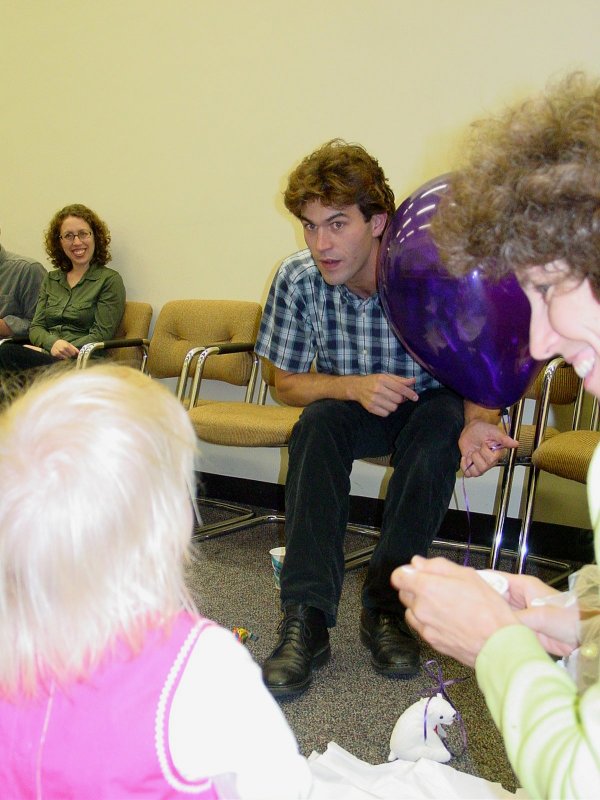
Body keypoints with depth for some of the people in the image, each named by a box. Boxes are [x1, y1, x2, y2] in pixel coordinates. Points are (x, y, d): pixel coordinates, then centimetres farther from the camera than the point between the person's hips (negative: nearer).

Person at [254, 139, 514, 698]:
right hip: (350, 409, 2)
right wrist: (354, 387, -25)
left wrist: (477, 419, -36)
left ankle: (386, 603, -24)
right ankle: (307, 617, -30)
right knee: (317, 423, -30)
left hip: (426, 407, -1)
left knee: (443, 419, -34)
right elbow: (287, 383, -6)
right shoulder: (298, 280, -18)